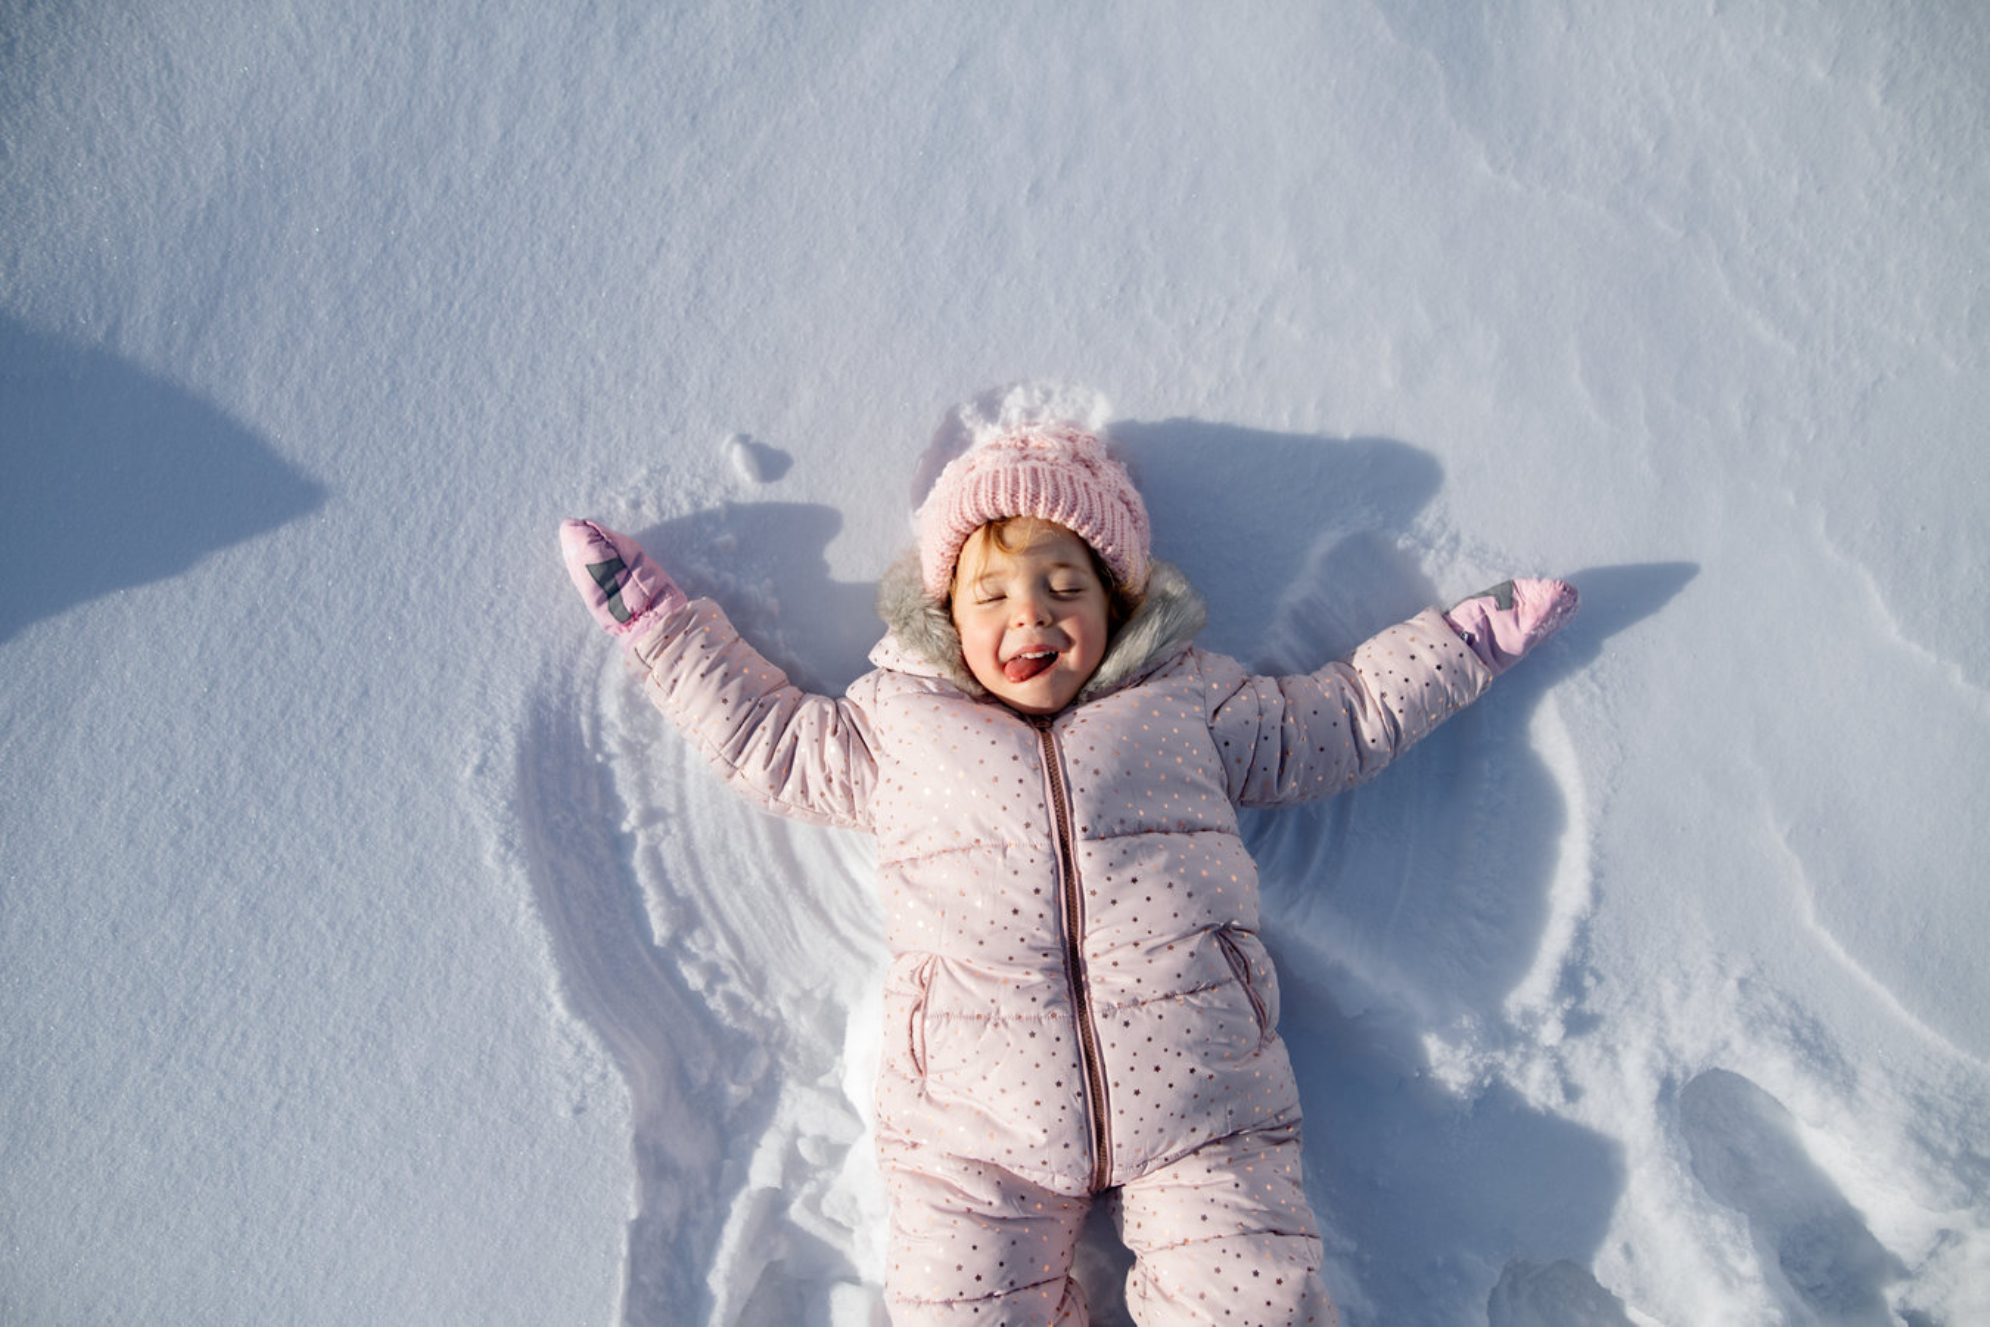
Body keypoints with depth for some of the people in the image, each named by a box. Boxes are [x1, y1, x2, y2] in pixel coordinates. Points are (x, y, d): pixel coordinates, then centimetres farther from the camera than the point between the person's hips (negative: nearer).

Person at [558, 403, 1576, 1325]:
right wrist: (652, 616, 25)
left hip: (1197, 1096, 0)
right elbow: (767, 737, 24)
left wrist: (1472, 637, 23)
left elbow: (1344, 718, 24)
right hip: (977, 1117, 1)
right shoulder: (898, 725, 16)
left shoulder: (1187, 705, 16)